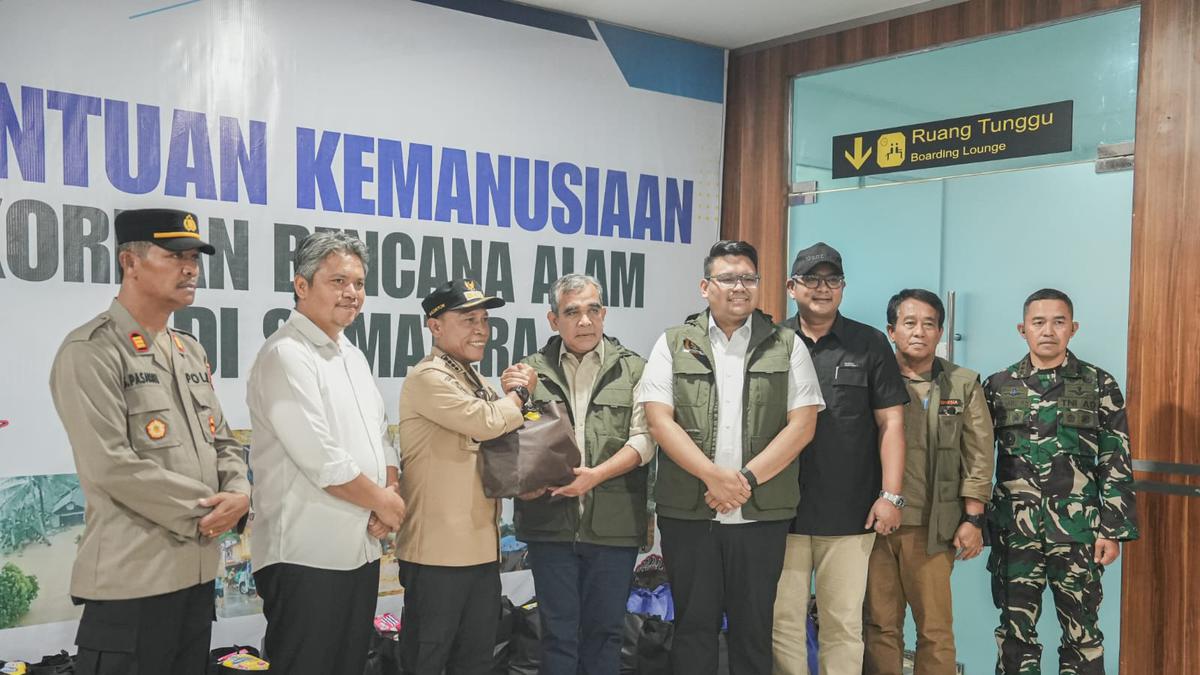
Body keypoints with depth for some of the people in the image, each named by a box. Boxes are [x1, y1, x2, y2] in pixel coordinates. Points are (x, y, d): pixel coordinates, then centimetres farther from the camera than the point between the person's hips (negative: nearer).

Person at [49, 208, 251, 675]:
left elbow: (221, 440, 16)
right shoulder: (91, 351, -11)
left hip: (199, 567, 8)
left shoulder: (191, 352, 14)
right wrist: (201, 513, -14)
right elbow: (110, 465, -19)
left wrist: (238, 493, -6)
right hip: (131, 575, -8)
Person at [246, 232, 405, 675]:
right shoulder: (286, 355, -14)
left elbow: (380, 438, 15)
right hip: (307, 554, -9)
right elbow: (319, 459, -21)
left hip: (361, 548, 9)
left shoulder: (352, 356, 14)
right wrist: (382, 501, -9)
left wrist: (390, 496, -3)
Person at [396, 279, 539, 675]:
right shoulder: (428, 378, -13)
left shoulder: (478, 383, 16)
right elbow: (486, 422, -24)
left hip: (481, 546, 9)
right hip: (437, 549, -9)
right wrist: (519, 392, -3)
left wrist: (514, 393, -2)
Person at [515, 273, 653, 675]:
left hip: (613, 525, 0)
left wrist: (595, 475, -15)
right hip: (551, 523, 1)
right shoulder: (532, 370, 8)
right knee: (558, 631, 8)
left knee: (605, 630, 10)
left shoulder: (632, 369, 4)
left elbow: (644, 439, -3)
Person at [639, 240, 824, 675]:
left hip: (761, 514, 0)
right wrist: (714, 476, -14)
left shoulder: (787, 347, 7)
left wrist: (747, 478, -12)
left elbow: (802, 425, -2)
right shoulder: (674, 344, 6)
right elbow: (659, 422, -4)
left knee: (754, 629, 9)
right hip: (688, 513, 0)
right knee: (694, 626, 9)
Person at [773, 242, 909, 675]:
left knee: (843, 624, 5)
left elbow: (890, 422, 3)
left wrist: (891, 495, -4)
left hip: (849, 515, -1)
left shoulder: (870, 345, 6)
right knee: (783, 621, 5)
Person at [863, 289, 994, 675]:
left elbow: (978, 458, 4)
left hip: (932, 527, 0)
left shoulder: (964, 386, 7)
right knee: (879, 625, 7)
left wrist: (972, 519, -2)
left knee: (935, 629, 4)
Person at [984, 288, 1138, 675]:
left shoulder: (1100, 385, 3)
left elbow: (1116, 464, 2)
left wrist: (1114, 530, -3)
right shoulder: (998, 386, 5)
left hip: (1078, 530, -1)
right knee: (1015, 630, 7)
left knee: (1082, 632, 6)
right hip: (1014, 530, 1)